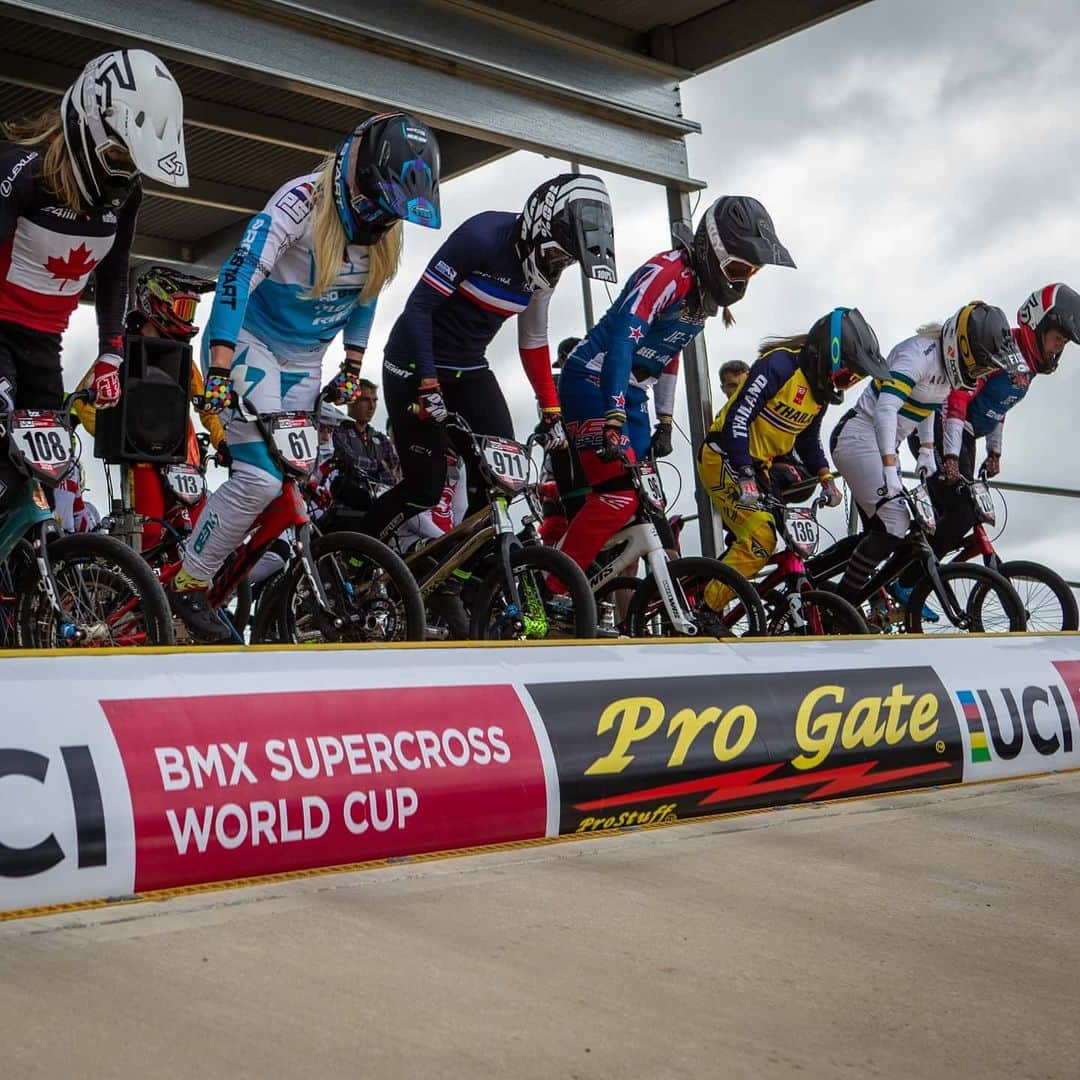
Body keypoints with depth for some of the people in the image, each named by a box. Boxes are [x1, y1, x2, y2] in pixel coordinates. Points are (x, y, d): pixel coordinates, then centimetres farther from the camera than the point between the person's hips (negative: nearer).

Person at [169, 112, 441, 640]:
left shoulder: (386, 227, -1)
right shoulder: (302, 201, -23)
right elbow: (238, 275, -31)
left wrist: (351, 372, 11)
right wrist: (219, 370, -38)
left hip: (304, 361, 7)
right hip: (249, 343, -7)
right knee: (260, 479, -20)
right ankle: (187, 586, -5)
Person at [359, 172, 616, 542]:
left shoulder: (542, 263, -2)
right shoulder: (482, 237, -24)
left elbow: (533, 341, 8)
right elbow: (419, 307, -22)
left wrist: (551, 411, 4)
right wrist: (429, 386, -26)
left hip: (469, 369, 7)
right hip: (416, 364, -7)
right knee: (426, 487, -9)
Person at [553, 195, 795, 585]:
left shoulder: (706, 289, 9)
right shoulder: (667, 272, -20)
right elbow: (623, 340, -30)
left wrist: (665, 424, 19)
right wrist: (614, 420, -38)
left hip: (630, 392, 9)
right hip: (592, 380, -9)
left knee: (642, 502, 6)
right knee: (617, 498, -20)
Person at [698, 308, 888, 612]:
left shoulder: (821, 387, 7)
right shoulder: (779, 364, -21)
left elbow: (808, 438, 17)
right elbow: (737, 418, -27)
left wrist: (825, 478, 1)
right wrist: (745, 475, -34)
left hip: (760, 467, 9)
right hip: (725, 460, -9)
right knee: (759, 538, -21)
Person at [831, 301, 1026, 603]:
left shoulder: (946, 363, 5)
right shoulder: (920, 354, -22)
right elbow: (886, 409, -33)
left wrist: (927, 450, 11)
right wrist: (889, 468, -40)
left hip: (881, 443, 10)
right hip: (858, 435, -10)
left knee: (879, 529, 7)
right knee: (894, 524, -19)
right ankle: (841, 607, -13)